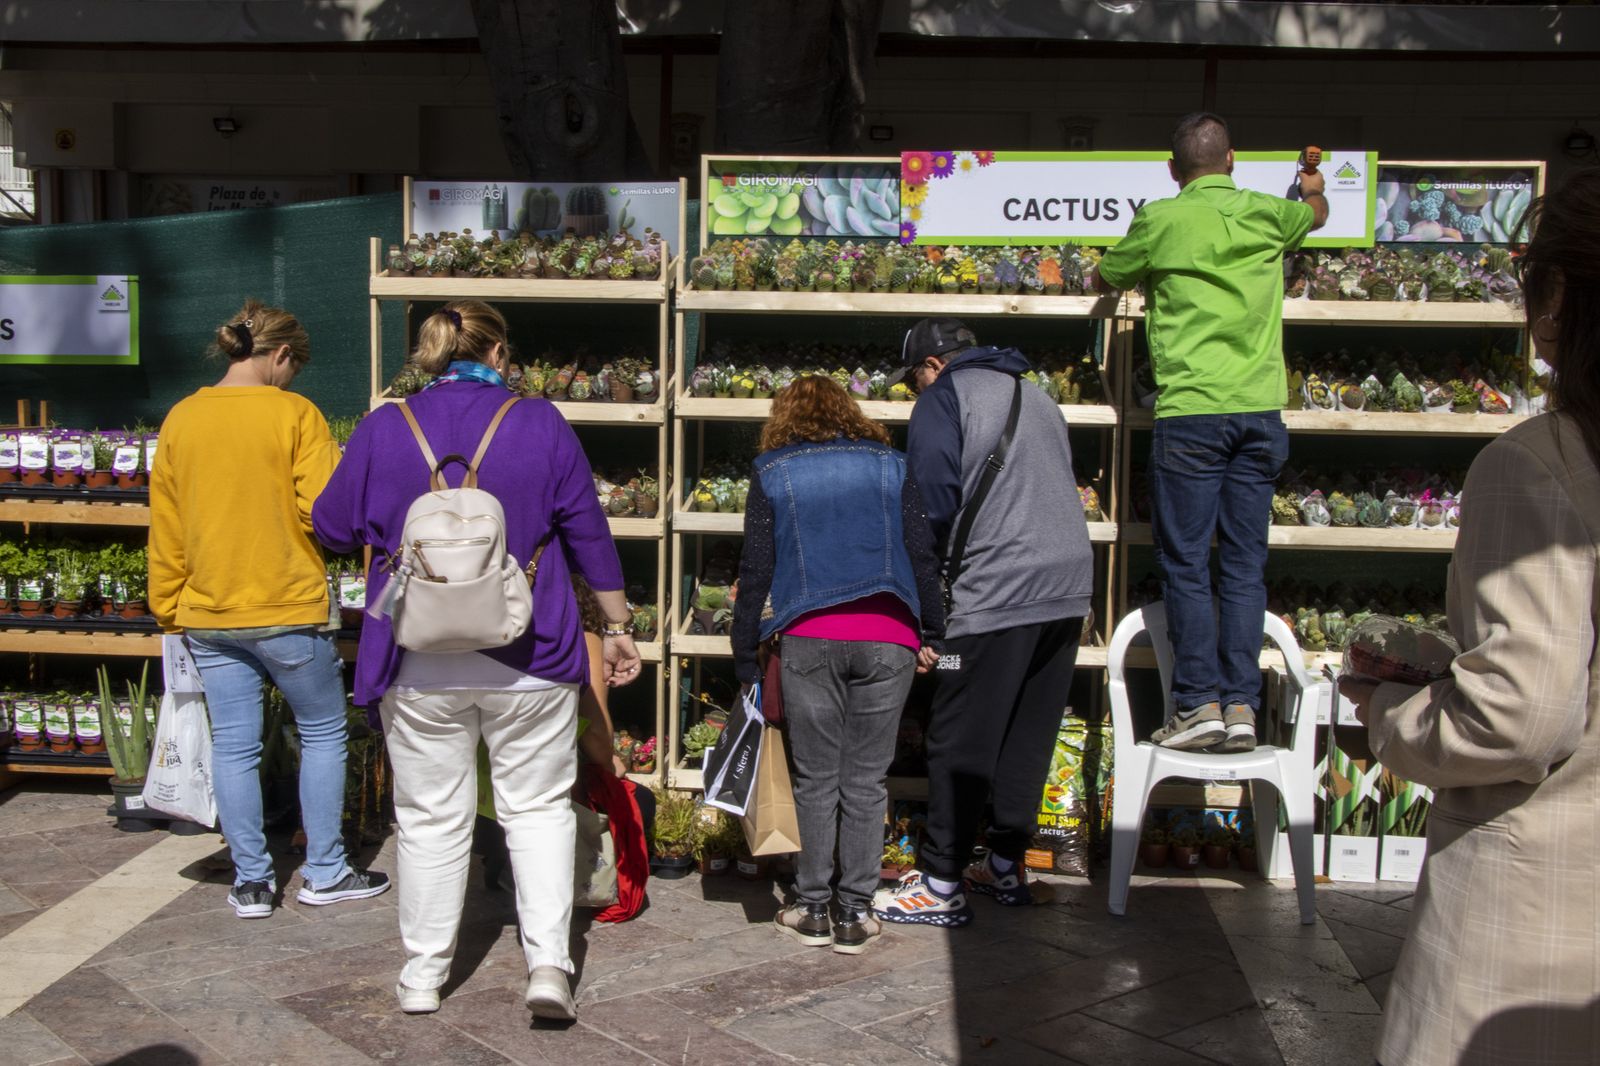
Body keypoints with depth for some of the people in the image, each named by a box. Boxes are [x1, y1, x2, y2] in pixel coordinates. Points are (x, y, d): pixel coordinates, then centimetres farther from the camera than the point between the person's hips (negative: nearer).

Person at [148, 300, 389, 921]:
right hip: (287, 610, -4)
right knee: (323, 732, 12)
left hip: (208, 613, 5)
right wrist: (337, 463, 5)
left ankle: (251, 882, 17)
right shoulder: (294, 413, -10)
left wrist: (167, 606, 16)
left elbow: (165, 526, 8)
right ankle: (324, 873, 16)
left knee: (233, 746, 10)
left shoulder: (180, 419, 5)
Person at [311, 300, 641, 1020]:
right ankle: (548, 963, 6)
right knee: (538, 806, 12)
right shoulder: (541, 424, -1)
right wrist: (617, 626, 12)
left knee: (431, 818, 12)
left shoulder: (383, 428, 0)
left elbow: (332, 530, 8)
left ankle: (424, 974, 22)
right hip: (529, 660, -1)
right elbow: (589, 533, 3)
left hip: (419, 664, 1)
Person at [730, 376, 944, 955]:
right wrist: (930, 633, 16)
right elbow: (922, 554, 8)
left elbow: (754, 571, 6)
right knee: (867, 781, 7)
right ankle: (856, 915, 12)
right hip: (888, 637, 1)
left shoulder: (771, 473, 9)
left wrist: (746, 660, 11)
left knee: (815, 780, 9)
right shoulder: (890, 465, 12)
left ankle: (812, 909, 16)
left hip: (809, 639, -1)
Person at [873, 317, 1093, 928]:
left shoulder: (943, 397, 0)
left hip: (997, 591, -8)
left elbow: (933, 503, -9)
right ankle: (1006, 867, 22)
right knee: (1030, 734, 14)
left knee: (960, 741, -2)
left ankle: (941, 886, 2)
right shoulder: (1036, 397, 22)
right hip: (1069, 585, 8)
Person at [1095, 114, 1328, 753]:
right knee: (1245, 566, 5)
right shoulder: (1267, 213, 11)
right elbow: (1316, 212, 35)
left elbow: (1107, 280, 16)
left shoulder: (1159, 220, 0)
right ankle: (1241, 706, 5)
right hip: (1260, 412, 4)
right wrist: (1311, 188, 58)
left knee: (1185, 563, 1)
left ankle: (1199, 703, -2)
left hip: (1190, 412, -3)